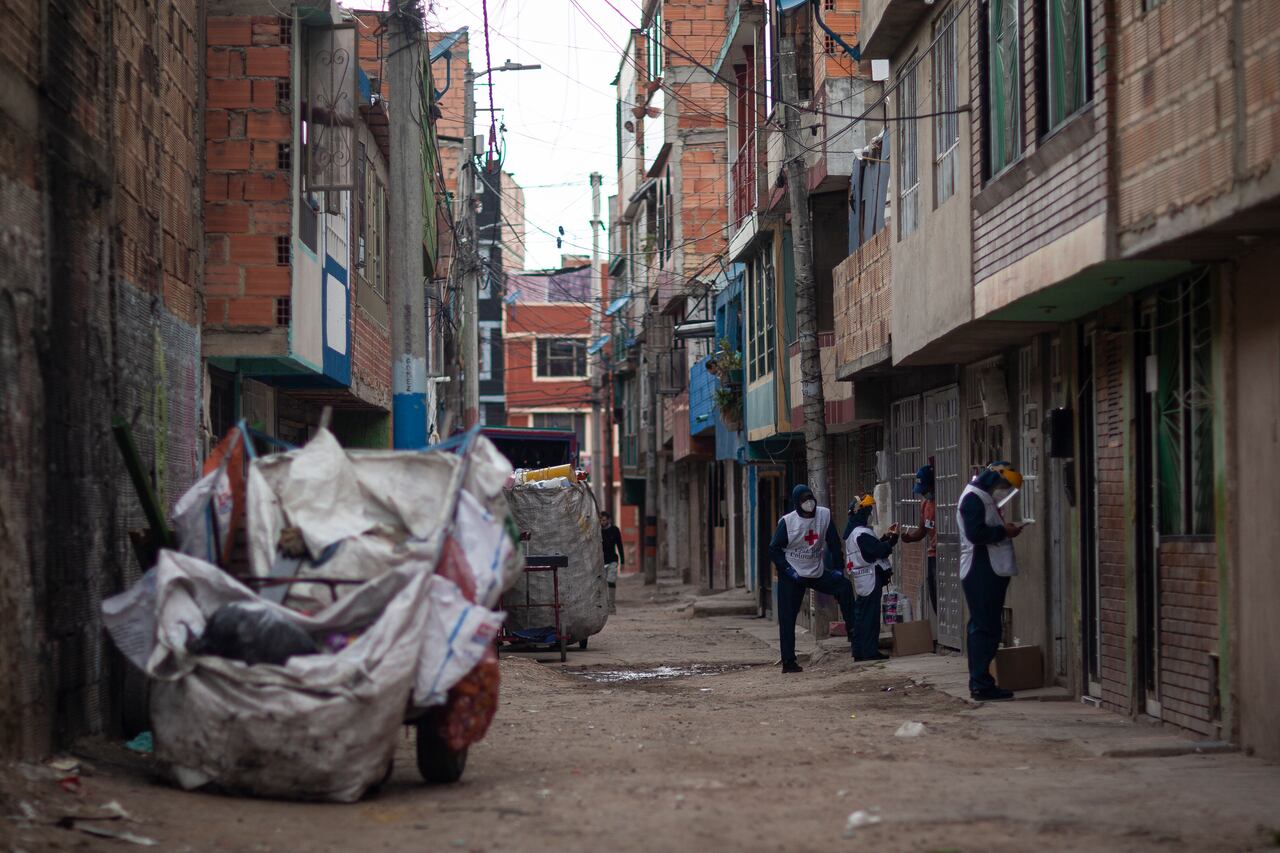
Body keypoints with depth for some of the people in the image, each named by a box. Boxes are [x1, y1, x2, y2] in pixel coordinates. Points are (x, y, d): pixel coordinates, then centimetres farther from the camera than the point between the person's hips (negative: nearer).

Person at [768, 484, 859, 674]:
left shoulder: (824, 515, -6)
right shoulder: (787, 521, -14)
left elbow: (834, 543, 1)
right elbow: (774, 549, -9)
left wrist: (838, 567, -5)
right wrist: (788, 570, -17)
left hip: (818, 572, 3)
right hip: (792, 577, -3)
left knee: (844, 586, -13)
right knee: (787, 619, -3)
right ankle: (788, 662, 4)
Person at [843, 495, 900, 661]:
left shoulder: (852, 532, 15)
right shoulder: (862, 534, -17)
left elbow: (874, 546, 19)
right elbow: (880, 550, -20)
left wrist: (886, 536, 12)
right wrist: (893, 538, -8)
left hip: (861, 579, 10)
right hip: (871, 578, -10)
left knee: (861, 615, 11)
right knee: (871, 616, -6)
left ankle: (859, 651, 14)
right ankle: (870, 651, -5)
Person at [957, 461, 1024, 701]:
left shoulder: (985, 498, 20)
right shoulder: (974, 498, -12)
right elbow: (975, 533, -23)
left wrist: (1005, 530, 8)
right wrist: (1004, 531, -14)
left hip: (989, 573, 11)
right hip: (981, 573, -11)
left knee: (983, 628, 13)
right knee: (985, 629, -11)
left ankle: (979, 682, 17)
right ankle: (981, 684, -12)